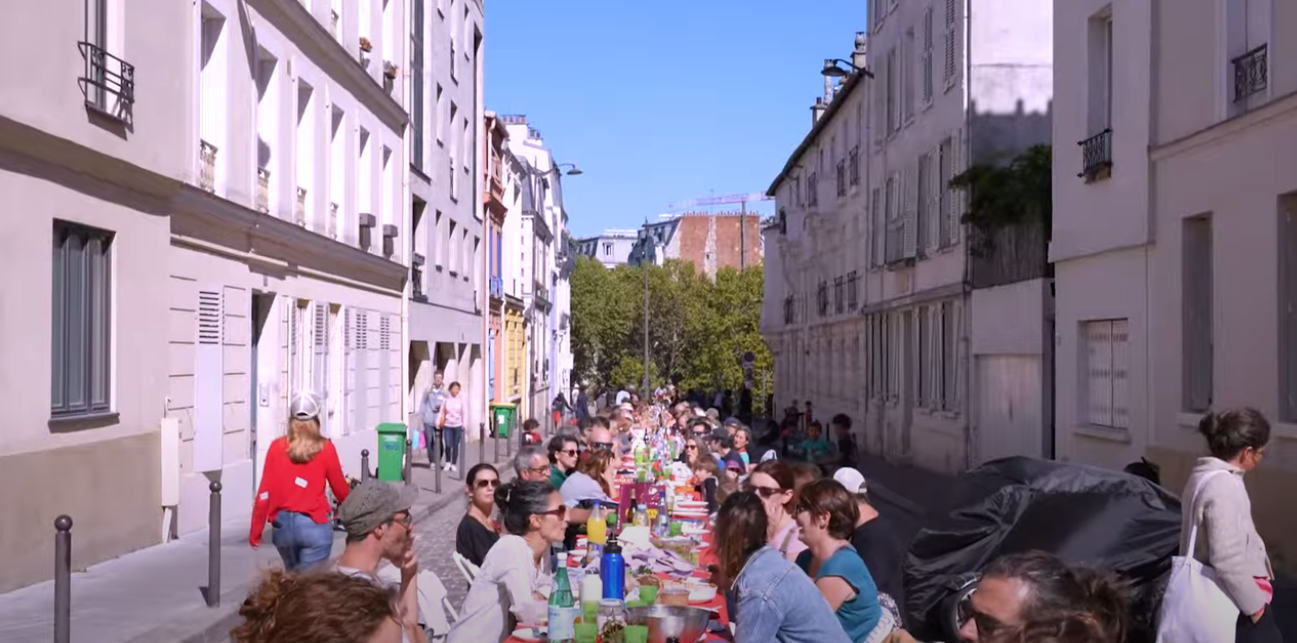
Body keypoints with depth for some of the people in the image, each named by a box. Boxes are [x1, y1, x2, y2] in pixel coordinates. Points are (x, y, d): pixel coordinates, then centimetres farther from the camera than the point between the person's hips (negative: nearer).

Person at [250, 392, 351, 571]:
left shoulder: (277, 447, 0)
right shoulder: (325, 448, -5)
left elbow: (264, 492, -1)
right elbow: (340, 489, 5)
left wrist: (255, 531, 7)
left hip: (283, 525, 4)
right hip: (314, 525, -3)